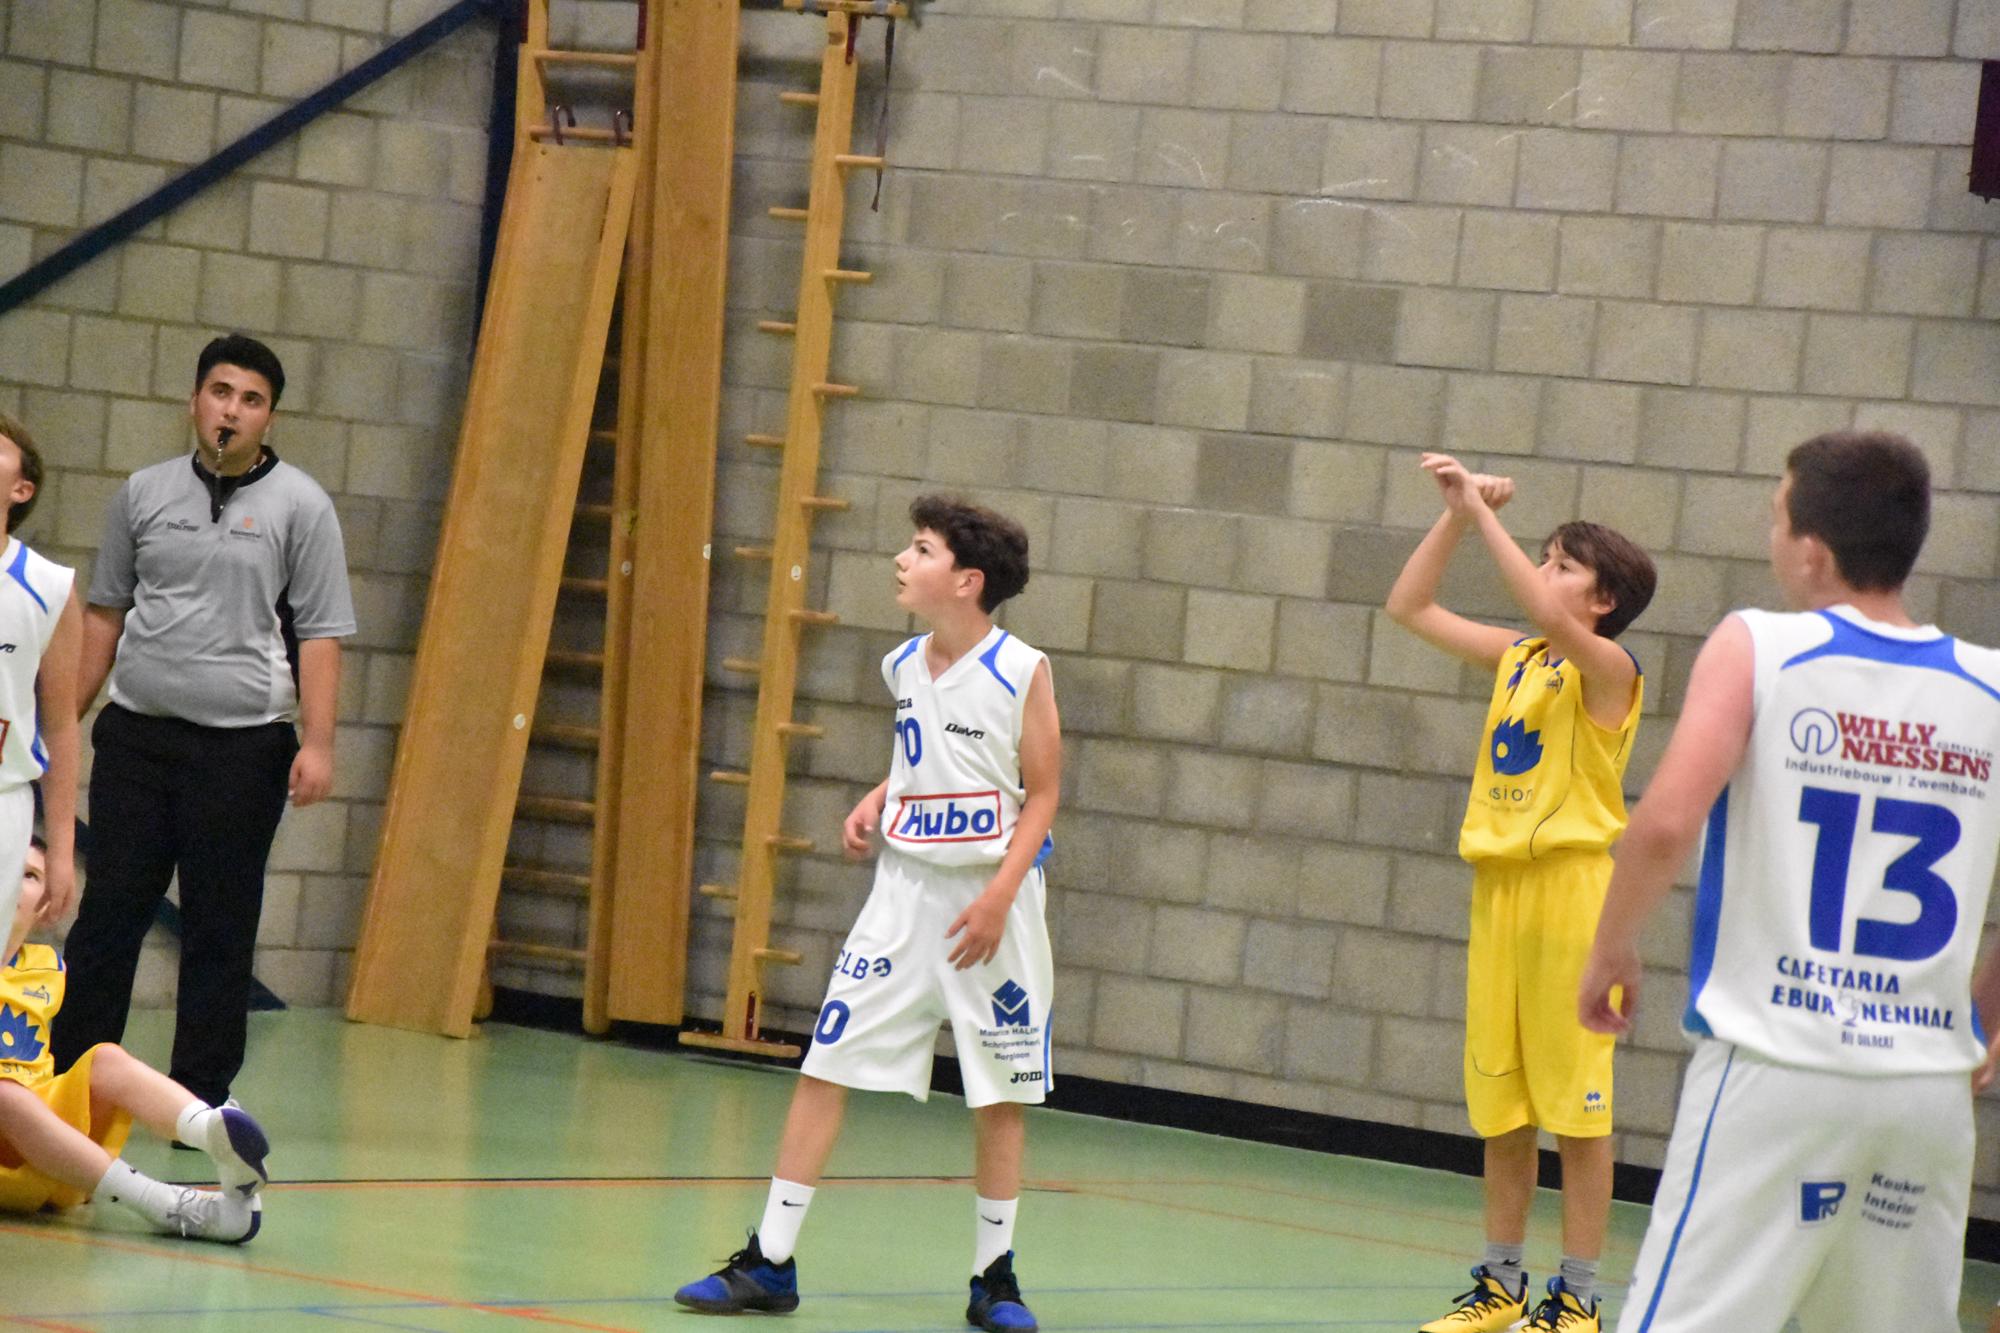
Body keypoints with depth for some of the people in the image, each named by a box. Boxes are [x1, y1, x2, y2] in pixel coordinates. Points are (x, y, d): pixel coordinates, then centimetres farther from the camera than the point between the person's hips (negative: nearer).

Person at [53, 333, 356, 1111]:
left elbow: (320, 634, -3)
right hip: (135, 735, 3)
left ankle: (200, 1101, 9)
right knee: (107, 915, 3)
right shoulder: (144, 493, 10)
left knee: (220, 933, 2)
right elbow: (105, 612, 16)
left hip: (242, 746, -2)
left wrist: (317, 742, -11)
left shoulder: (299, 505, 1)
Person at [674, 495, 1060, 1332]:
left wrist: (999, 898, -17)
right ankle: (770, 1262, 5)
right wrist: (877, 800, 3)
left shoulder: (1021, 673, -11)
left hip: (991, 897, -5)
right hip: (906, 887, 5)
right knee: (827, 1062, 0)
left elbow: (1041, 795, -8)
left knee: (1001, 1090, 4)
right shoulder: (904, 667, 5)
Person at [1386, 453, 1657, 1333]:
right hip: (1497, 885, 7)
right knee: (1500, 1102, 11)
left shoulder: (1605, 666, -9)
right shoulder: (1514, 657, 11)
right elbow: (1410, 607, 15)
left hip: (1569, 887, -7)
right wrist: (1458, 515, 4)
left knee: (1574, 1102, -3)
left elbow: (1548, 619, -29)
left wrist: (1482, 514, -24)